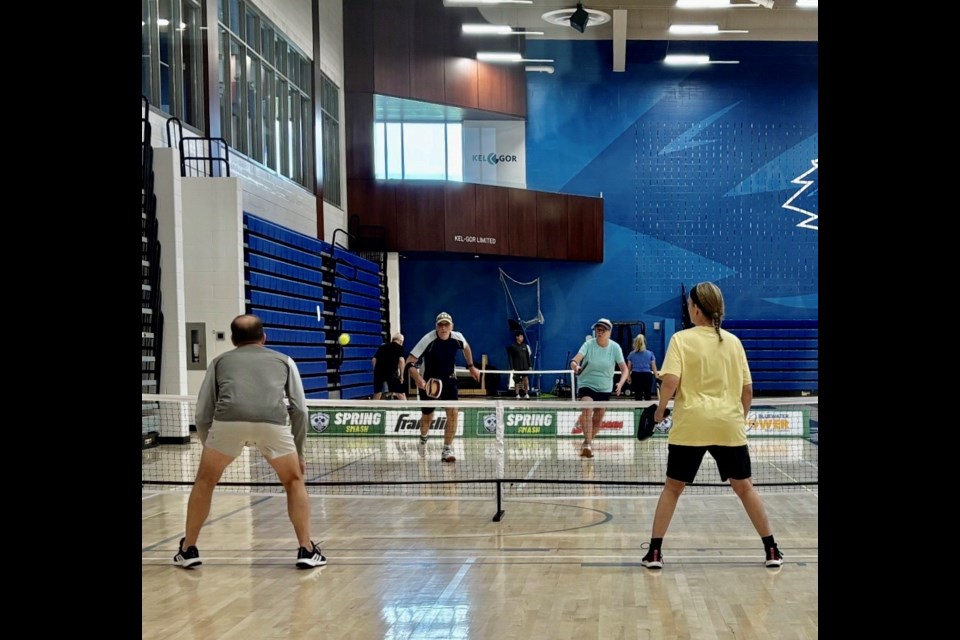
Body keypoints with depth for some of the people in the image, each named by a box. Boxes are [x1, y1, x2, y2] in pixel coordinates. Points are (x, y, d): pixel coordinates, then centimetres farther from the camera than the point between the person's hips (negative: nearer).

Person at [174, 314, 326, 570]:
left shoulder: (220, 361, 32)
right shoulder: (283, 360, 32)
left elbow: (203, 414, 26)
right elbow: (299, 410, 21)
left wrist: (210, 448, 39)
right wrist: (299, 453, 31)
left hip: (228, 420, 0)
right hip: (273, 422, 0)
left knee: (205, 481, 26)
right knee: (294, 481, 24)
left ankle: (188, 549, 29)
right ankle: (307, 550, 17)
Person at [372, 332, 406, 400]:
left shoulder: (382, 346, 23)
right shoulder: (399, 347, 11)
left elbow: (374, 359, 15)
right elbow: (401, 360, -4)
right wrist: (401, 375, -2)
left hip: (379, 371, 4)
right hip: (391, 372, -4)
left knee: (376, 396, 17)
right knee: (401, 394, 0)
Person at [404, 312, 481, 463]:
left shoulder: (458, 338, -14)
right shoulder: (428, 340, -25)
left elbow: (466, 347, 14)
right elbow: (409, 362, -28)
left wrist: (471, 366, 15)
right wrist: (418, 378, -44)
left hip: (449, 381, 2)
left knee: (453, 412, -17)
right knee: (427, 416, 13)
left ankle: (447, 450, -6)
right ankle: (423, 439, 47)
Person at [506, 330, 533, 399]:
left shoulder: (525, 346, 11)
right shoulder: (513, 347, -2)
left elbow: (528, 356, 15)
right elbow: (510, 358, -4)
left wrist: (530, 365, 8)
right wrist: (512, 367, -11)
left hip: (525, 367, 3)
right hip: (517, 367, -3)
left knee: (526, 379, -6)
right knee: (517, 381, 2)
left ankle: (526, 394, 0)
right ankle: (518, 395, 11)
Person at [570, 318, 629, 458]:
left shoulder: (615, 347, -8)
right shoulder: (589, 344, -13)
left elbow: (624, 369, -9)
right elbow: (576, 359, -28)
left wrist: (621, 383, -28)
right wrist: (575, 365, -52)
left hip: (604, 388, 3)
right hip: (586, 385, -2)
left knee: (598, 420, 8)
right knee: (587, 411, -26)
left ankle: (588, 442, 33)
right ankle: (587, 444, -28)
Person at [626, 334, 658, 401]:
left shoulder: (632, 354, 1)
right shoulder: (650, 353, -1)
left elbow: (629, 368, 7)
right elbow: (654, 367, -1)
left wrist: (628, 377, 19)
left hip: (635, 376, 1)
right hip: (647, 376, -1)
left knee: (638, 395, 4)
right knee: (647, 395, 9)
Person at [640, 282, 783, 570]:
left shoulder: (682, 339, -3)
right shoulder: (733, 341, 7)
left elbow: (670, 381, -14)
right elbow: (747, 389, 9)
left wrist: (660, 409, 1)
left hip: (690, 426, -2)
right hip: (729, 427, 3)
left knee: (673, 487, 10)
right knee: (744, 486, 15)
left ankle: (654, 552, 10)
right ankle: (771, 550, 17)